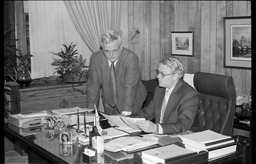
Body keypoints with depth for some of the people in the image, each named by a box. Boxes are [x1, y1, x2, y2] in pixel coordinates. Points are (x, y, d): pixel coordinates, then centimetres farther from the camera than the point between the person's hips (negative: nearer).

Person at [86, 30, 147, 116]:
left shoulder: (131, 58, -24)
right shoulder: (95, 58, -14)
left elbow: (130, 87, -30)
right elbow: (93, 86, -9)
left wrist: (126, 113, -36)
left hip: (132, 105, -2)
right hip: (109, 105, 2)